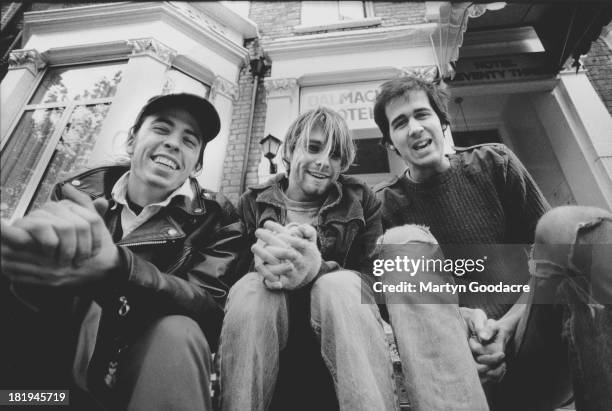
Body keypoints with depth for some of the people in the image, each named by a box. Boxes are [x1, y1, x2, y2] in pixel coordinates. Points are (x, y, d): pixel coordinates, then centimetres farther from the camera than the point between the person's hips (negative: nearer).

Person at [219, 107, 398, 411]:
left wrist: (319, 269, -30)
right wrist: (265, 263, -29)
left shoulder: (361, 202, 5)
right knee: (250, 288, -32)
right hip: (264, 317, 1)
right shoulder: (252, 203, 6)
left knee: (339, 284, -33)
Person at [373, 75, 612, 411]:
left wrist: (509, 322, -10)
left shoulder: (493, 163, 7)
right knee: (403, 241, -25)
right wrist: (456, 316, -21)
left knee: (571, 225, -22)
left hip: (529, 341, 2)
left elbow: (550, 246, 6)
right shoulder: (385, 204, 3)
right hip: (460, 361, -1)